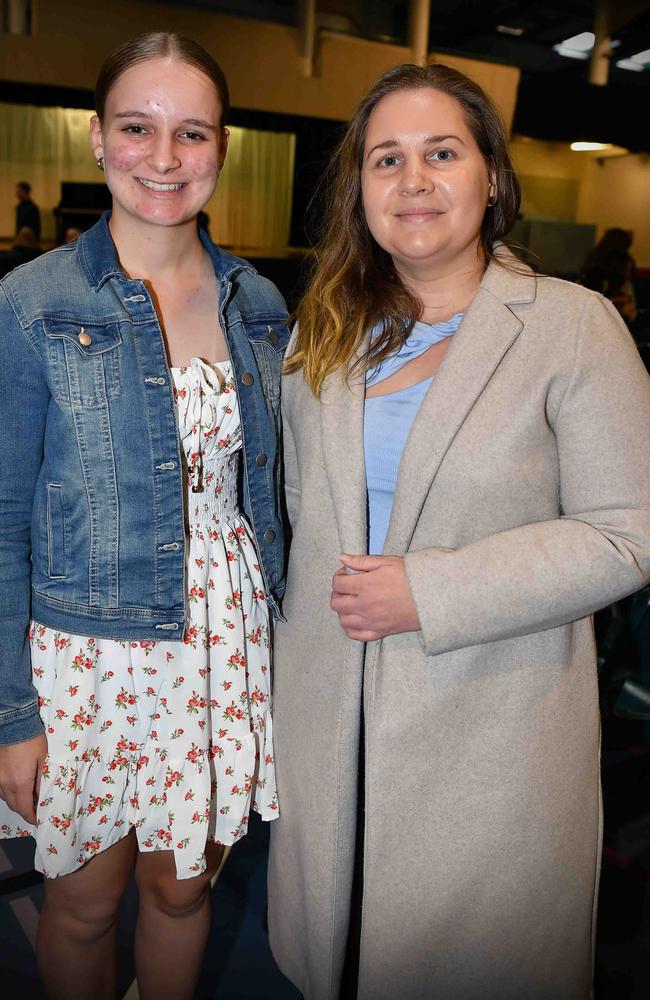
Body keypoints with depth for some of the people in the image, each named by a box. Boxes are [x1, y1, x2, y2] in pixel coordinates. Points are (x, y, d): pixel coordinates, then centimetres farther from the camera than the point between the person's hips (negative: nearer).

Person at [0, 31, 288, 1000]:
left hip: (228, 644, 4)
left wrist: (284, 637, 8)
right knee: (86, 901, 17)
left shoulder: (258, 303, 3)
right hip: (88, 654, -3)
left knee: (184, 885, 20)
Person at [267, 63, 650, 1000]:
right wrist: (321, 598, 4)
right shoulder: (323, 332, 6)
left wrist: (428, 592, -19)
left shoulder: (574, 326, -9)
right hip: (329, 709, 5)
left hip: (489, 725, -4)